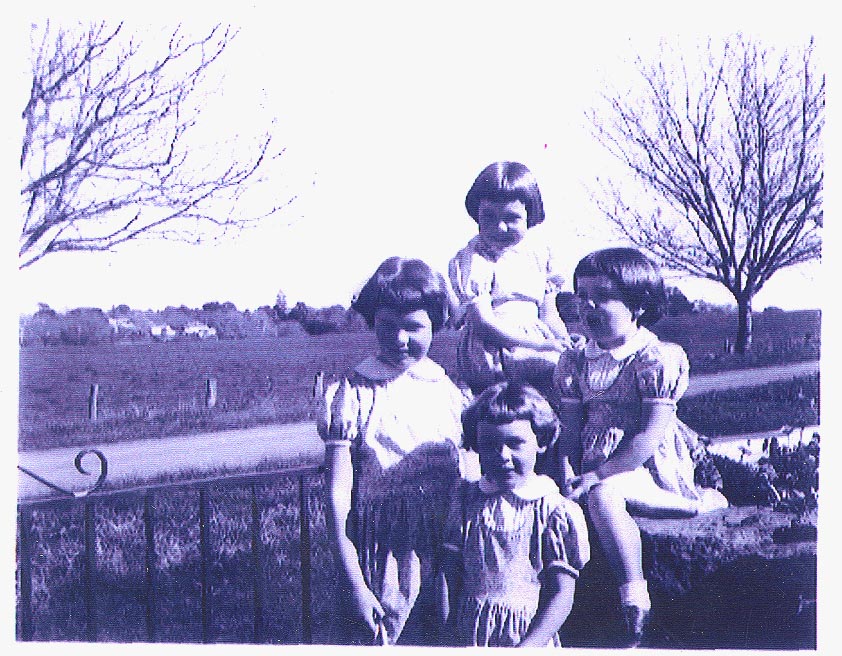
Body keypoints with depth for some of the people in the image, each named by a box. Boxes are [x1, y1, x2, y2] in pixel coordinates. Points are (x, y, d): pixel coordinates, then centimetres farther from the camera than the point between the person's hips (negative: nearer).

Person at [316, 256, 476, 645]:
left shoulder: (451, 393, 6)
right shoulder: (353, 394, -6)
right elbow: (337, 495, -8)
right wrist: (353, 584, -12)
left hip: (446, 556, 4)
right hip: (379, 552, -4)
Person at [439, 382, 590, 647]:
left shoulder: (556, 510, -2)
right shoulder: (466, 500, 7)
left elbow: (562, 595, -4)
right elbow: (449, 571, 7)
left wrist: (529, 646, -14)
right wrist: (450, 633, -3)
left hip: (529, 637, -2)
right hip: (469, 634, 2)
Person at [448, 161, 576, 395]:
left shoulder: (538, 248, 9)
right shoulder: (473, 260, -10)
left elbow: (548, 313, 13)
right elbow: (483, 322, -17)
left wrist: (568, 346, -6)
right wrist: (542, 346, -20)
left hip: (534, 337, 7)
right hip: (492, 354, -7)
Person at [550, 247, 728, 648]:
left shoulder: (657, 359, -11)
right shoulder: (573, 362, 9)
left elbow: (651, 435, -17)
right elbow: (570, 426, 8)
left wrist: (596, 474, -22)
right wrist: (568, 469, -13)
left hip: (650, 464, -7)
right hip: (597, 461, 7)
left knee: (602, 495, -35)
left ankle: (634, 597, -27)